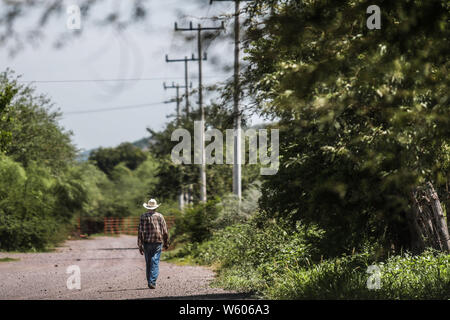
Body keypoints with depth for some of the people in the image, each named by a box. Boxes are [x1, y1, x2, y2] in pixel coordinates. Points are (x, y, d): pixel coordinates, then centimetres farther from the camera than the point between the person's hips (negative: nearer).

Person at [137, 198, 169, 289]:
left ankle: (150, 282, 18)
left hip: (147, 243, 1)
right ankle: (152, 282, -17)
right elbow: (165, 231, 3)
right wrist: (166, 243, 15)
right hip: (158, 242, -1)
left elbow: (140, 232, -5)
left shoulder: (143, 217, -1)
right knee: (155, 262, -4)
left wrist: (140, 246, -2)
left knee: (148, 263, 11)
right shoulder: (160, 216, 2)